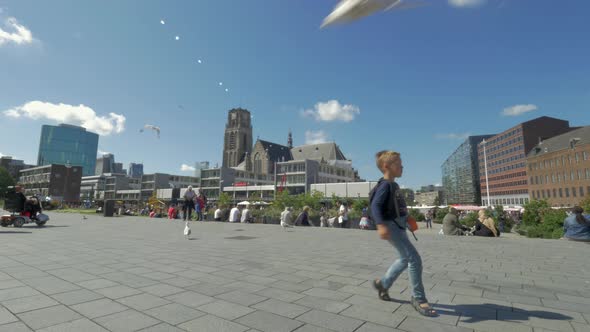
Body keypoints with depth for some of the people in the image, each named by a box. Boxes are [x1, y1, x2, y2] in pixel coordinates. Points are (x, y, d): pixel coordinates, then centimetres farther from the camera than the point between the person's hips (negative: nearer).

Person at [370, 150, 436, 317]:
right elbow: (375, 205, -28)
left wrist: (407, 219, 26)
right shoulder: (385, 185, -16)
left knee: (405, 259, 19)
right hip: (391, 226, -10)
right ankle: (419, 299, 5)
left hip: (398, 225, 10)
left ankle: (383, 283, 31)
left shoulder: (394, 185, 14)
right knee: (414, 259, -8)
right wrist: (381, 225, -41)